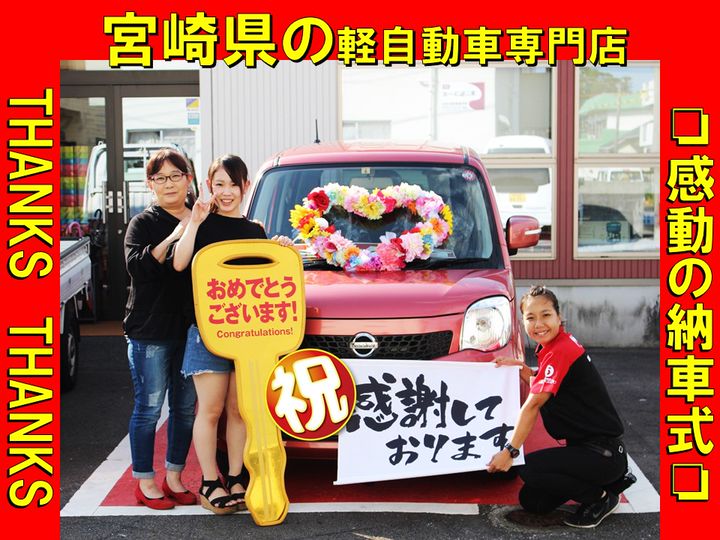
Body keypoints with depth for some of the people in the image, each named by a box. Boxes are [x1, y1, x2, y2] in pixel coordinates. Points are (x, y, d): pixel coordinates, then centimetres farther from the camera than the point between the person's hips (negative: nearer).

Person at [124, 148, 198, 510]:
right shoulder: (143, 223, -1)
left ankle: (173, 477, 23)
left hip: (190, 329, 5)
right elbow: (136, 266, -17)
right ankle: (144, 481, 12)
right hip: (150, 332, -4)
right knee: (149, 408, 0)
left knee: (186, 407, 10)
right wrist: (173, 238, -26)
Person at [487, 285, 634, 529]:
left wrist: (510, 451, -24)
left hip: (604, 452, -10)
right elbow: (541, 388, 18)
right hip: (587, 446, 10)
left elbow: (533, 404, -25)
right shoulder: (551, 347, 8)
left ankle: (600, 498, -3)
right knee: (532, 502, 8)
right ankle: (609, 481, 16)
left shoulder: (562, 350, -22)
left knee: (530, 468, -23)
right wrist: (522, 369, 2)